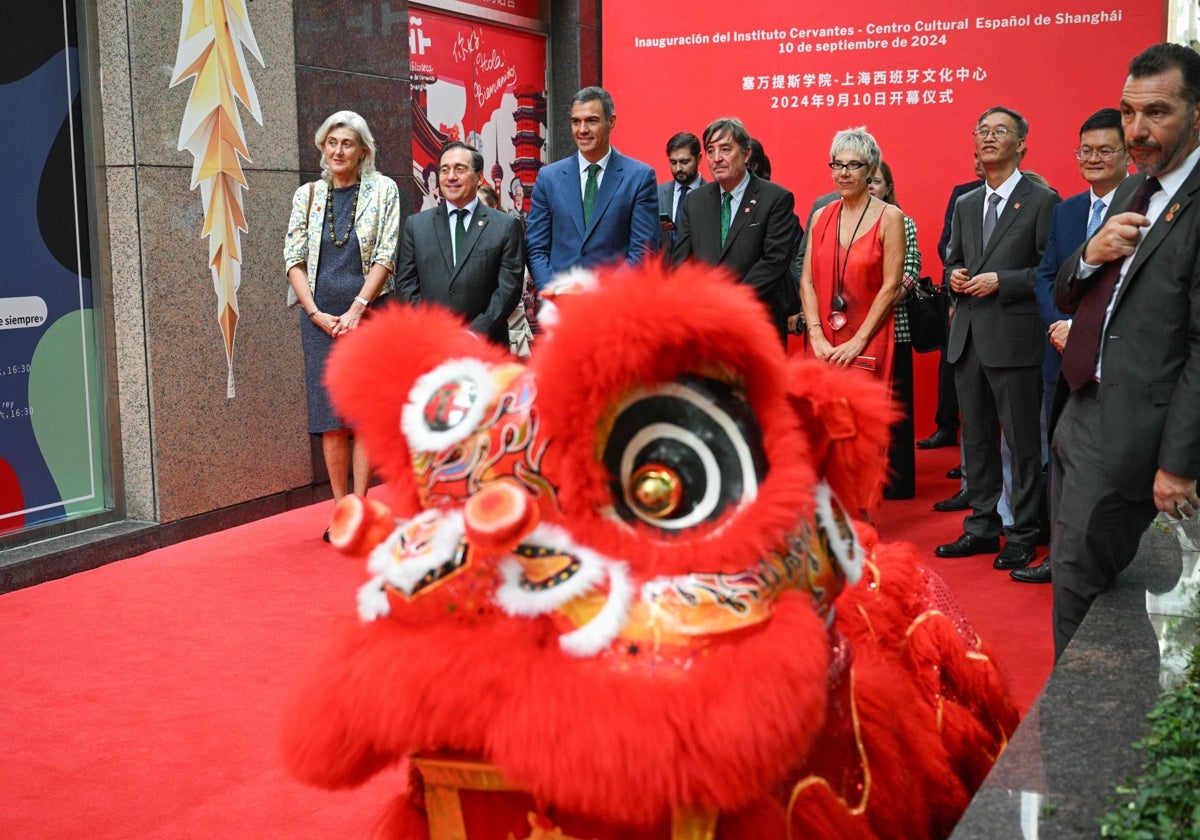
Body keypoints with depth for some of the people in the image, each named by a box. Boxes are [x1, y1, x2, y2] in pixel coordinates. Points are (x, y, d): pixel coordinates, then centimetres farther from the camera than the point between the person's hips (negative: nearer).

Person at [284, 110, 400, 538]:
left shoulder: (383, 190, 5)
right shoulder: (307, 195, 11)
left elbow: (385, 256, -2)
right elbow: (293, 259, 7)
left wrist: (357, 309, -12)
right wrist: (317, 313, -6)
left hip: (368, 313, -2)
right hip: (320, 317, 2)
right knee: (330, 416, 0)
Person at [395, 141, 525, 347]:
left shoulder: (507, 226, 4)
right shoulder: (416, 225, 11)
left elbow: (509, 288, -2)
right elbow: (406, 284, 8)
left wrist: (475, 335, -11)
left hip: (485, 347, -1)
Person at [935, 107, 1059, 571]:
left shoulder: (1042, 201, -4)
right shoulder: (965, 205, 16)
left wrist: (1000, 282, -16)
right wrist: (954, 275, 1)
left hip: (1014, 337, -6)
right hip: (967, 337, 7)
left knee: (1023, 441, 0)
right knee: (976, 438, 13)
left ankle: (1023, 535, 10)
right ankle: (982, 527, 23)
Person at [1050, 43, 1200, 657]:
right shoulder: (1131, 192, 13)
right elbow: (1065, 299, 15)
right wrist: (1091, 254, -8)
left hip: (1127, 433, -9)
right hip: (1078, 415, 9)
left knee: (1078, 586, -1)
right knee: (1072, 575, 17)